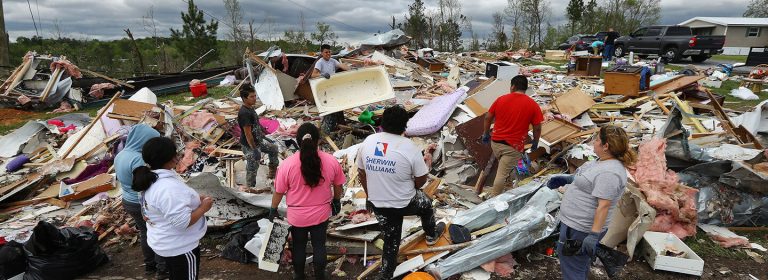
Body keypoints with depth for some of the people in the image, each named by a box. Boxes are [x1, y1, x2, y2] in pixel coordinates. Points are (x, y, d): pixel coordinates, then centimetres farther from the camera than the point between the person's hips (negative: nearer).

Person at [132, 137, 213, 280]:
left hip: (166, 242, 9)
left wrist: (194, 199, 2)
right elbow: (183, 222, -33)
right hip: (180, 247, -9)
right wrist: (203, 207, -19)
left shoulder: (151, 178, -1)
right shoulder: (169, 187, -33)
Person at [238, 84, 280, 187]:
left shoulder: (251, 108, 3)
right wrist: (254, 150, -27)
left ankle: (272, 173, 40)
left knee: (274, 148, 26)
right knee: (252, 168, 3)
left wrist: (264, 136, 21)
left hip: (258, 140, 10)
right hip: (249, 145, -10)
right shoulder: (244, 113, -27)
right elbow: (248, 133, -28)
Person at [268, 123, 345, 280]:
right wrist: (337, 201, 16)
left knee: (299, 246, 21)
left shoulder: (287, 164, -21)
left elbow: (279, 191, -9)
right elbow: (338, 186, -2)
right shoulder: (331, 161, -16)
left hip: (297, 216, -1)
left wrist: (273, 209, 7)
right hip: (321, 214, 1)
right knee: (319, 246, 19)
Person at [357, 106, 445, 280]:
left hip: (377, 205, 3)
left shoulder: (368, 142, -8)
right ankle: (431, 235, 54)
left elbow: (362, 174, 4)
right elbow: (421, 180, -12)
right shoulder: (409, 147, -21)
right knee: (426, 204, 30)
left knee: (390, 242, 21)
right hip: (405, 204, -3)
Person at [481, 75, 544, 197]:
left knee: (506, 167, 28)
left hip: (495, 142, 4)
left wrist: (486, 134, 17)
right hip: (513, 146, -4)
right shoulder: (533, 105, -7)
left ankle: (509, 186, 46)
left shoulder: (501, 99, -1)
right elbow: (537, 128, -4)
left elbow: (488, 118, 4)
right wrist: (535, 142, 13)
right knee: (502, 174, 2)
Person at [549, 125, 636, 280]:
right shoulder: (605, 162, 7)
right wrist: (566, 179, 17)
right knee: (580, 265, 27)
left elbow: (603, 206, -28)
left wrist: (594, 235, -27)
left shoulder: (609, 173, -26)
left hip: (579, 230, -11)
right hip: (575, 223, 11)